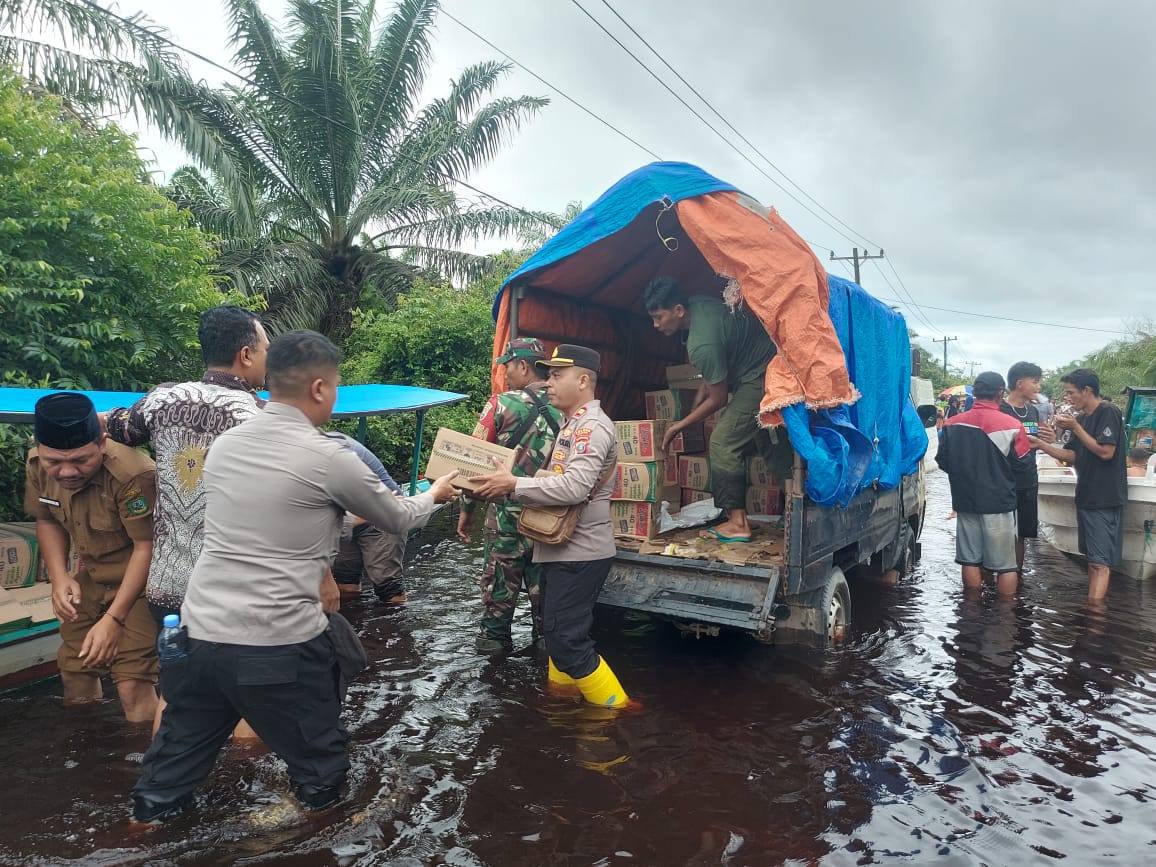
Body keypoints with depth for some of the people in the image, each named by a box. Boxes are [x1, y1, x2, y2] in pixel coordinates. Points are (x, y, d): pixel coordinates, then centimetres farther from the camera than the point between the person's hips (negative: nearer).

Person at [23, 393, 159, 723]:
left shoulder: (133, 474, -32)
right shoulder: (38, 465, -10)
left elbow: (146, 547, -24)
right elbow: (47, 520, 8)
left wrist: (114, 618, -23)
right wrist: (58, 577, -7)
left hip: (140, 580, -7)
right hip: (89, 577, 7)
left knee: (132, 685, -13)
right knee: (73, 670, 16)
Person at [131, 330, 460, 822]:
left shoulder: (224, 444, 5)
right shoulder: (328, 458, -13)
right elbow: (397, 519, 3)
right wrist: (434, 494, 22)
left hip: (199, 633, 6)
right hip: (280, 646, -6)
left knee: (181, 745, 24)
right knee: (317, 755, 16)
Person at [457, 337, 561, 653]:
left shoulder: (501, 404, -9)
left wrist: (467, 509, 3)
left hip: (507, 512, -3)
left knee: (500, 580, 12)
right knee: (543, 581, 15)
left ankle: (494, 640, 23)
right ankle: (545, 639, 26)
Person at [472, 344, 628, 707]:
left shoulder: (592, 427, -17)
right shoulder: (573, 424, 16)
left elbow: (574, 487, -30)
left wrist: (514, 485, -25)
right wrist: (512, 484, 5)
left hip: (580, 552, -10)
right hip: (563, 548, 10)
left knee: (566, 641, -6)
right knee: (559, 634, 20)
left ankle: (615, 708, 9)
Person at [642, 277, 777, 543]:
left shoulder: (702, 344, -28)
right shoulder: (697, 303, -1)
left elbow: (718, 400, -16)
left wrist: (680, 426, -4)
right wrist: (701, 392, 12)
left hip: (761, 378, -10)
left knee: (722, 443, -11)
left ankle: (738, 523, -7)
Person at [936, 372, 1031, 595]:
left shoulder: (952, 424, -3)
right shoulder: (1011, 425, -13)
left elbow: (942, 462, 4)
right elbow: (1023, 465, -3)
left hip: (965, 501, 4)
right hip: (999, 503, -3)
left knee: (970, 560, 12)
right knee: (1005, 565, 7)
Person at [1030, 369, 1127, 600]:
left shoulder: (1108, 412, -11)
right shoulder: (1083, 418, 14)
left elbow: (1106, 452, -20)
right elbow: (1073, 456, 12)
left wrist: (1075, 428, -15)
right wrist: (1040, 444, 0)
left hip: (1105, 500, -9)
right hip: (1086, 496, 9)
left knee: (1099, 561, -10)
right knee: (1092, 556, 13)